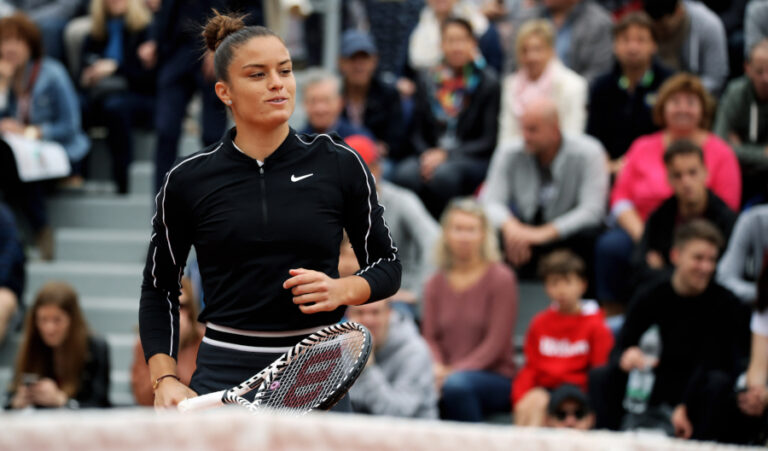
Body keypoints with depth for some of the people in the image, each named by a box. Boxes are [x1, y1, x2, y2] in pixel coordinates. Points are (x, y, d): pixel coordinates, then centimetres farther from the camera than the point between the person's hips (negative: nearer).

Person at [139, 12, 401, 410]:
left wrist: (341, 290, -11)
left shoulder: (339, 165, 2)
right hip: (223, 374, 0)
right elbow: (159, 288, 11)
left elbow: (387, 266, 10)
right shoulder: (186, 181, 2)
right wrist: (165, 380, -2)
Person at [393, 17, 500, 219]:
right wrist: (427, 154, -9)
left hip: (472, 159, -3)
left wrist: (446, 155, -12)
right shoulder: (428, 79, 12)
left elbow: (489, 141, -3)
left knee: (443, 174, -37)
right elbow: (417, 133, 14)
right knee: (405, 174, -31)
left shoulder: (487, 82, 0)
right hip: (430, 154, 3)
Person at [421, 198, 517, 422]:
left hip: (496, 378, -3)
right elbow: (430, 337, 11)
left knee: (456, 384, -37)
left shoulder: (500, 279, -1)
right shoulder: (436, 285, 13)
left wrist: (454, 371, -16)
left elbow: (496, 342, -7)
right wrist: (437, 367, -12)